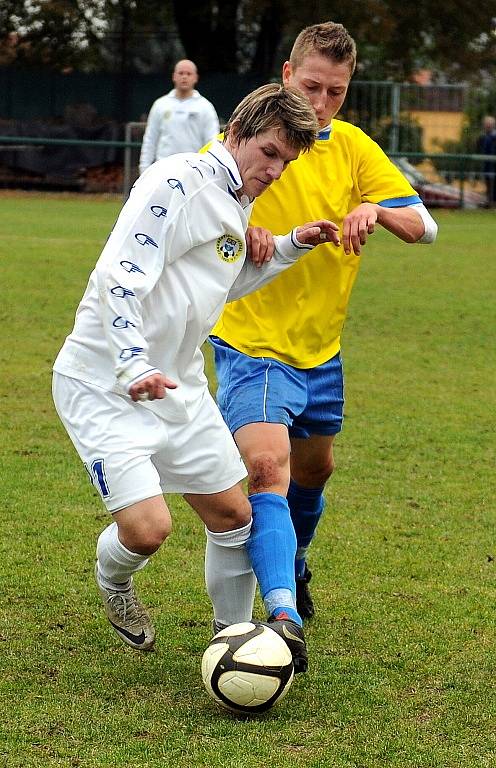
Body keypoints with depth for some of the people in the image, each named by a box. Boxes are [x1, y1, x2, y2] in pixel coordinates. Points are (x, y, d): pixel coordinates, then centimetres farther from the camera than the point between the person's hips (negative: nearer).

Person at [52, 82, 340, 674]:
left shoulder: (237, 205, 11)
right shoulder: (179, 182, -18)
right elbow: (118, 276, -25)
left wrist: (292, 246, 17)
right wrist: (134, 366, -34)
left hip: (178, 388, 9)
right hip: (103, 386, -9)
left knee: (233, 514, 7)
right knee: (147, 526, -18)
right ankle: (113, 585, 17)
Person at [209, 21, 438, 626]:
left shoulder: (354, 149, 2)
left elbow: (424, 227, -1)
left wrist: (376, 210, -23)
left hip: (321, 349, 6)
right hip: (252, 343, -6)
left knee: (314, 468, 22)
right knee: (267, 468, -25)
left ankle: (294, 566, 52)